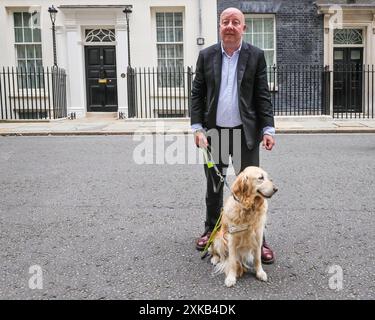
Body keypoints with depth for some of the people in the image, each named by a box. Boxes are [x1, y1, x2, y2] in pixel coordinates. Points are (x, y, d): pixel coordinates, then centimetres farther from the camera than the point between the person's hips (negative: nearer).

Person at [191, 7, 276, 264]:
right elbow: (197, 95, 3)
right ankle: (211, 231, 31)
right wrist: (198, 128, -7)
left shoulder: (256, 56, 0)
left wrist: (268, 129, -9)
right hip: (213, 132, 2)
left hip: (246, 133, -2)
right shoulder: (206, 55, 4)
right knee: (213, 186, 14)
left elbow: (263, 96, -1)